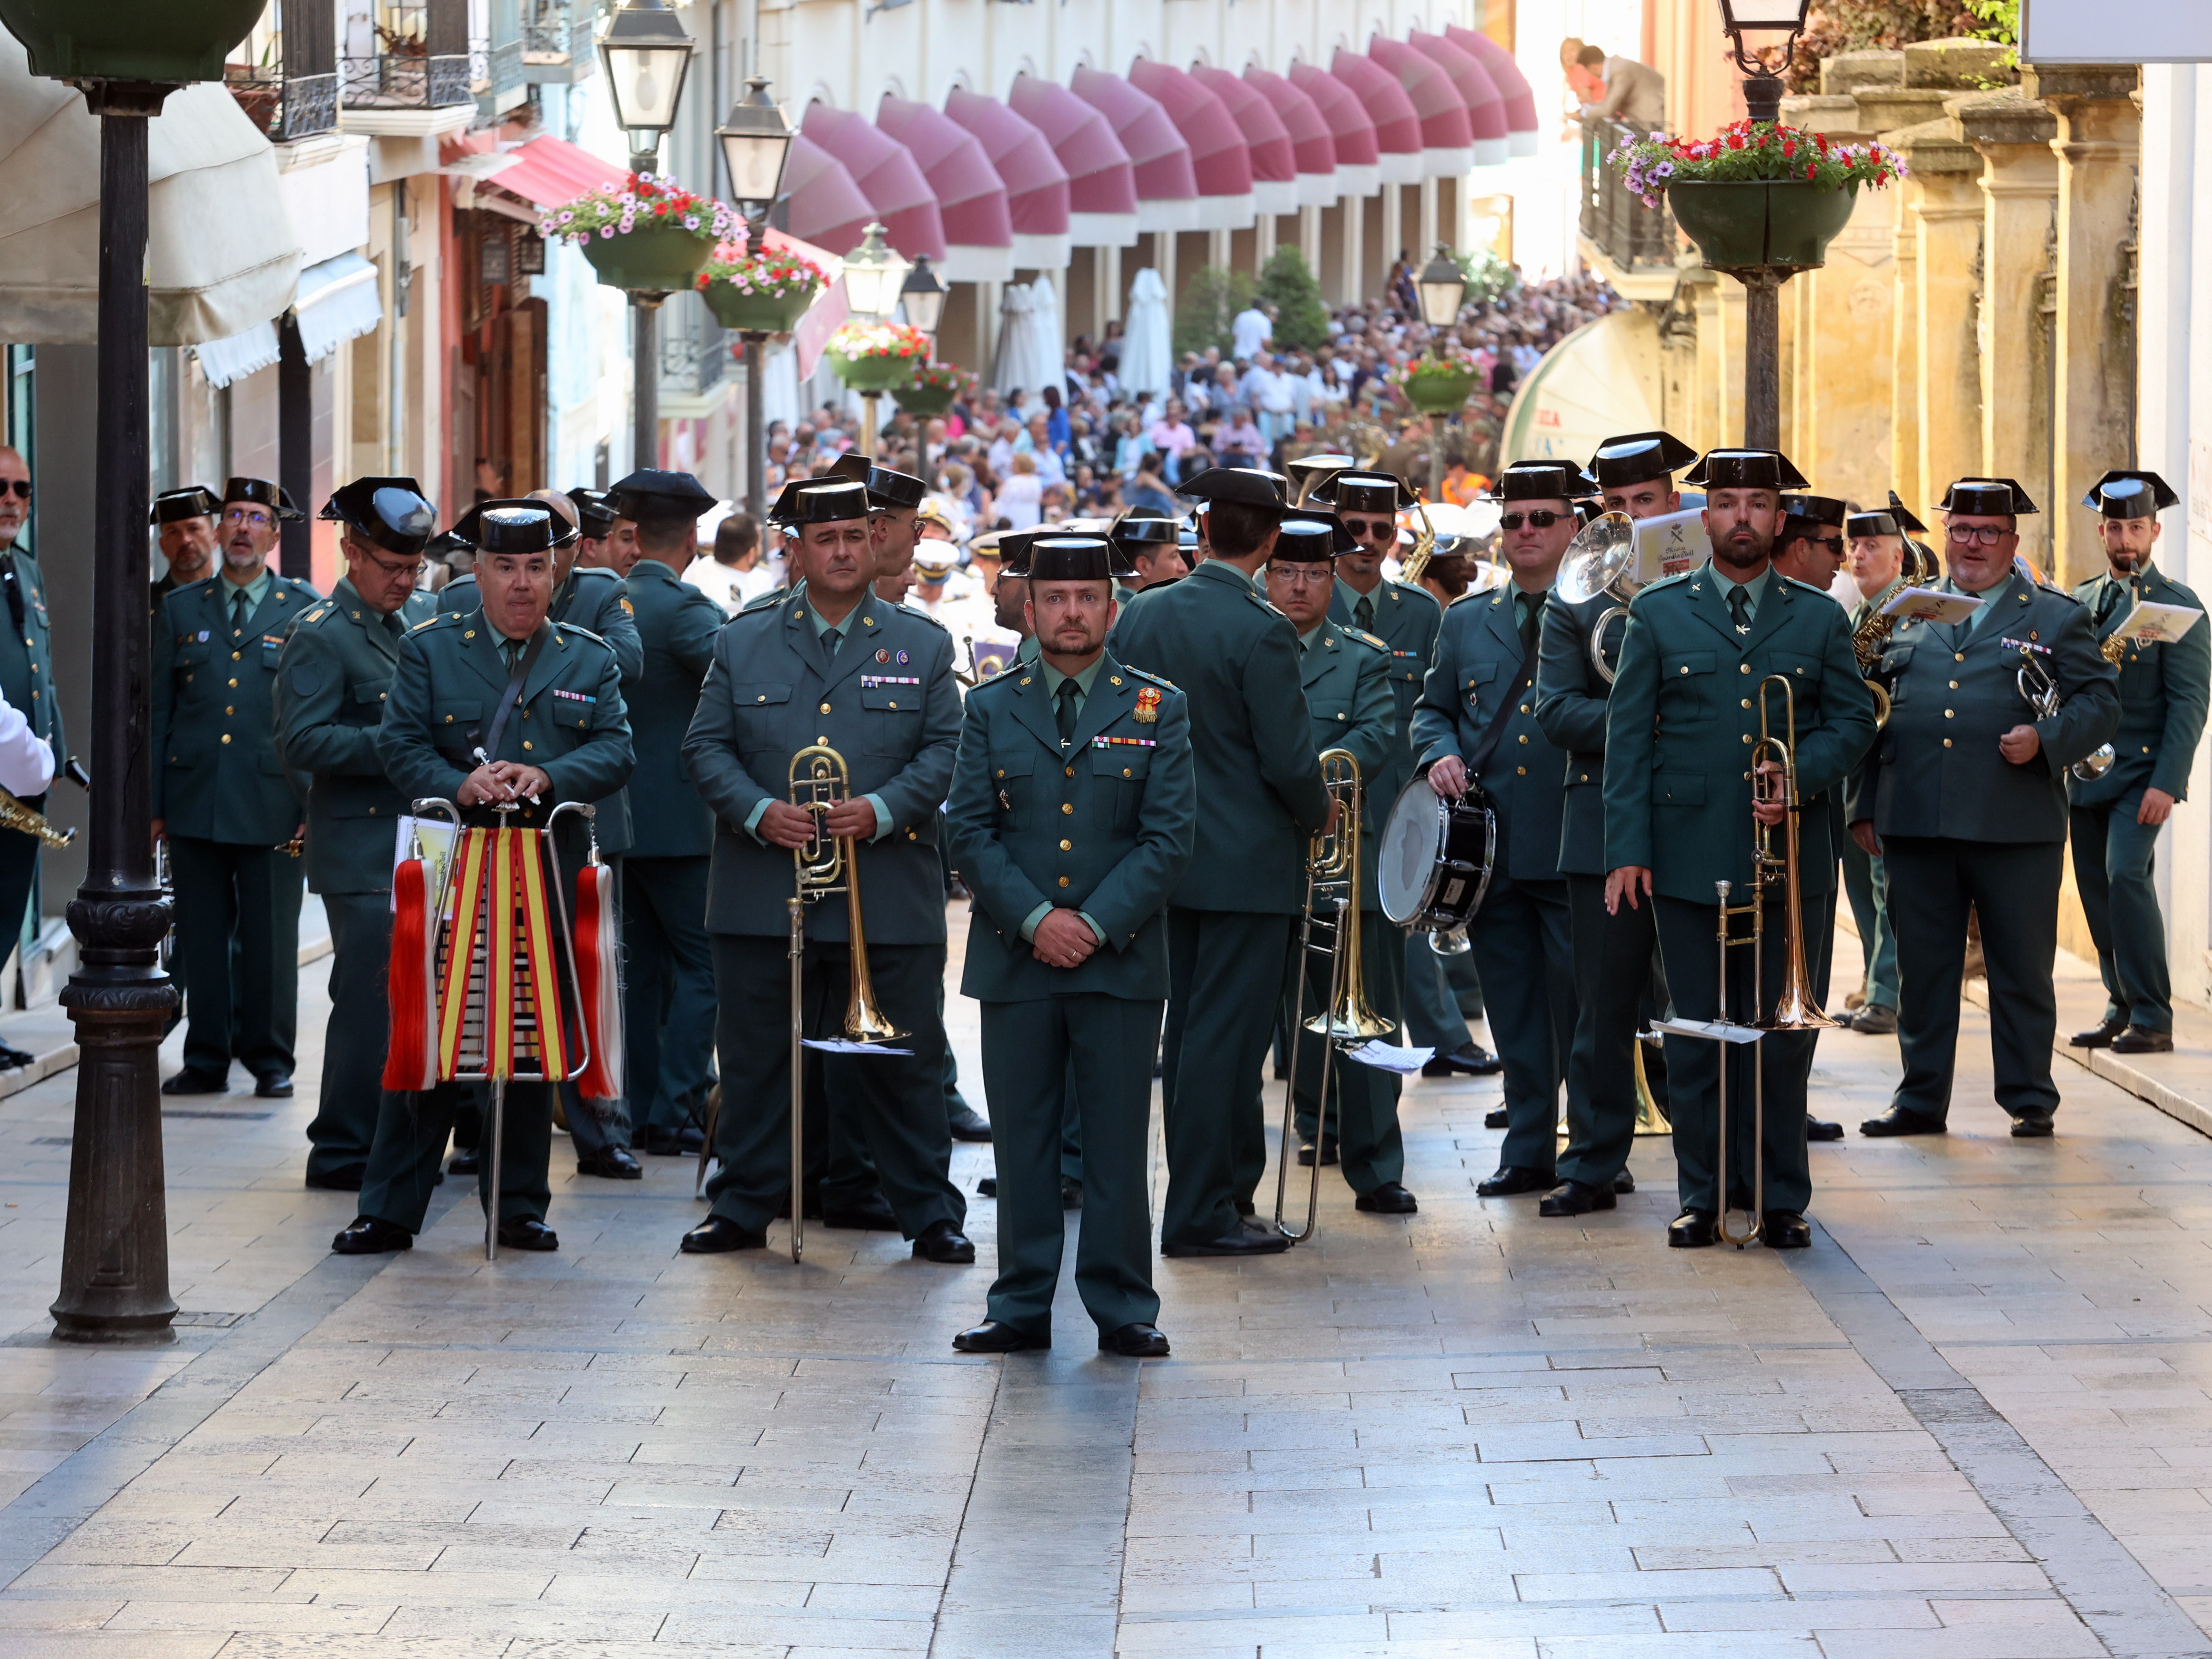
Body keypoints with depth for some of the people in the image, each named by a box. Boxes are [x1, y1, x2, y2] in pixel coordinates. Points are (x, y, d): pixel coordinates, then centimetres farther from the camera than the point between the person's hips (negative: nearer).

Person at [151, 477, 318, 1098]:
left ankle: (271, 1059, 11)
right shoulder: (180, 610, 12)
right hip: (195, 805, 2)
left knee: (270, 939, 1)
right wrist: (151, 805, 5)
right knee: (201, 938, 4)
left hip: (272, 805, -2)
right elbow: (157, 712, 11)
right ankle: (206, 1059, 12)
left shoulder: (305, 611, 5)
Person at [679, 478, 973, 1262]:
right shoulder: (742, 641, 9)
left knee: (905, 1060, 1)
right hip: (762, 895, 1)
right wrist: (758, 811, -12)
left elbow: (942, 750, 3)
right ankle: (743, 1205, 16)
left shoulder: (923, 646, 8)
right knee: (753, 1055, 5)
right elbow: (707, 746, 6)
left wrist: (883, 810, -14)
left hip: (888, 896, -1)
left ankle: (929, 1212, 9)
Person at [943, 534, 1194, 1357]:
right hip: (1015, 961, 1)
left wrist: (1096, 924, -12)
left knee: (1118, 1143, 1)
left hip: (1121, 960, -1)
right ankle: (1022, 1306, 11)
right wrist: (1033, 919, -11)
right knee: (1022, 1139, 4)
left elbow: (1169, 836, -2)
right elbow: (969, 829, 2)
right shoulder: (990, 709, 8)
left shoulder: (1158, 710, 4)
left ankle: (1124, 1309, 8)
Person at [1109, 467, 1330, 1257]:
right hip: (1247, 864, -7)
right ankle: (1202, 1214, 0)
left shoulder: (1139, 616, 2)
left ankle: (1227, 1186, 24)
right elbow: (1289, 761, -17)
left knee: (1193, 1033, 15)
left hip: (1165, 857, 7)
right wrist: (1318, 813, 3)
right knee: (1223, 1036, -2)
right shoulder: (1261, 632, -17)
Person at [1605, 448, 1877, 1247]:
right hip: (1688, 858, -1)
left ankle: (1781, 1197, 10)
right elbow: (1629, 734, 3)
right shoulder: (1658, 613, 5)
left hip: (1790, 855, 1)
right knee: (1696, 1033, 2)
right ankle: (1705, 1195, 10)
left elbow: (1854, 719, 8)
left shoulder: (1819, 618, 9)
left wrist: (1799, 778, -11)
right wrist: (1627, 849, -4)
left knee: (1783, 1032, 2)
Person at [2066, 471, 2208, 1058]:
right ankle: (2122, 1010, 17)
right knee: (2096, 889, 6)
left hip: (2142, 774, -6)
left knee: (2126, 874, -19)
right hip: (2085, 772, 6)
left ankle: (2153, 1021, -15)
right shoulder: (2078, 603, 12)